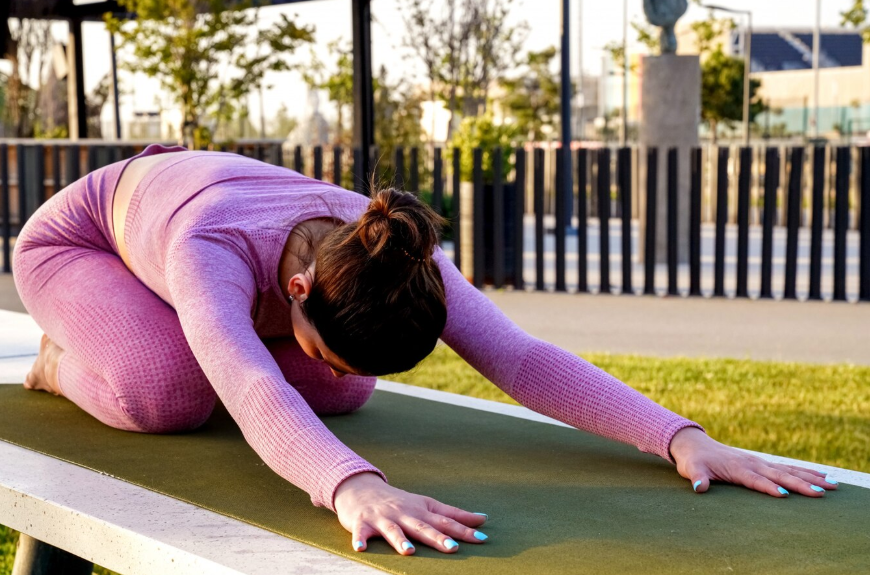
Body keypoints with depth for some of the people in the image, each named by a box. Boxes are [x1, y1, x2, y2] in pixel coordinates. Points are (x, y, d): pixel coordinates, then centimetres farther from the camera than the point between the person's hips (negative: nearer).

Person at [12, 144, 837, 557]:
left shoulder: (388, 257, -35)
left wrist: (683, 438, -55)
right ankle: (69, 362, 3)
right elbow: (252, 389, -68)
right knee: (165, 392, -35)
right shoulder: (215, 254, -49)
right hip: (74, 237, -5)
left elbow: (519, 358, -43)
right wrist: (353, 486, -88)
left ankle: (157, 339, 17)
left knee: (340, 397, -12)